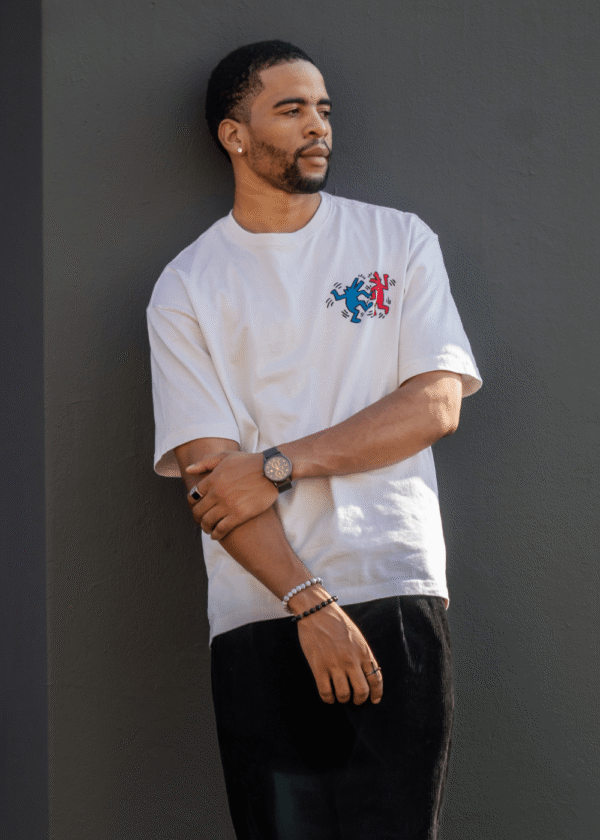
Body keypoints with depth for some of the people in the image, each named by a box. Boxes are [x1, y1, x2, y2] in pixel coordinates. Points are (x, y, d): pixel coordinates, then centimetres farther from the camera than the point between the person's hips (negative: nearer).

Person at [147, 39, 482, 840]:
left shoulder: (400, 241, 10)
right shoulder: (186, 289, 6)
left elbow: (437, 404, 0)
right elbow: (208, 474, -3)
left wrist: (279, 464, -9)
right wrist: (310, 603, -14)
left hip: (399, 598, 0)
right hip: (262, 615, 0)